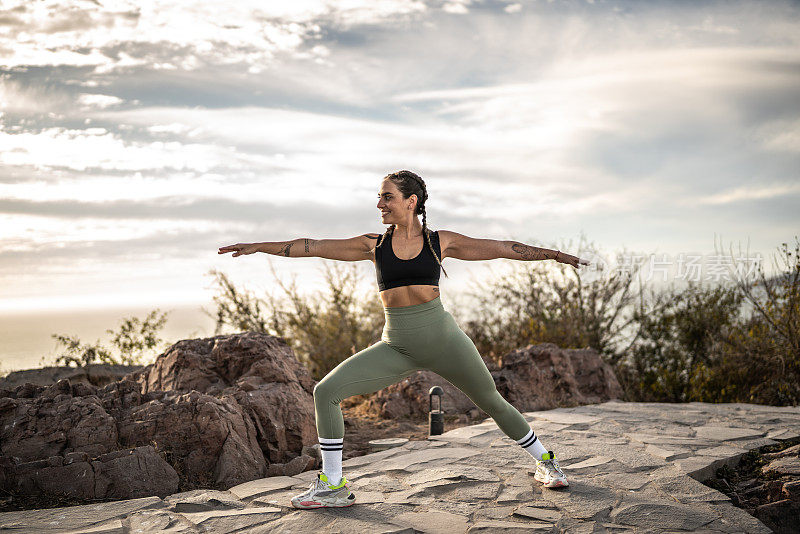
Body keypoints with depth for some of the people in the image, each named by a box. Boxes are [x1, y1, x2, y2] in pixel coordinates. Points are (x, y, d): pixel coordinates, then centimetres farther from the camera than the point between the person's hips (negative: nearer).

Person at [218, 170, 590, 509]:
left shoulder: (439, 241, 1)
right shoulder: (375, 245, 5)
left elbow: (501, 248, 5)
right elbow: (313, 247, 4)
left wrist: (552, 254, 5)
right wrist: (259, 247, 2)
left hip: (441, 338, -2)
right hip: (397, 347, 2)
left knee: (493, 402, 5)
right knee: (325, 391, -11)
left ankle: (544, 461, 31)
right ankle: (333, 487, -1)